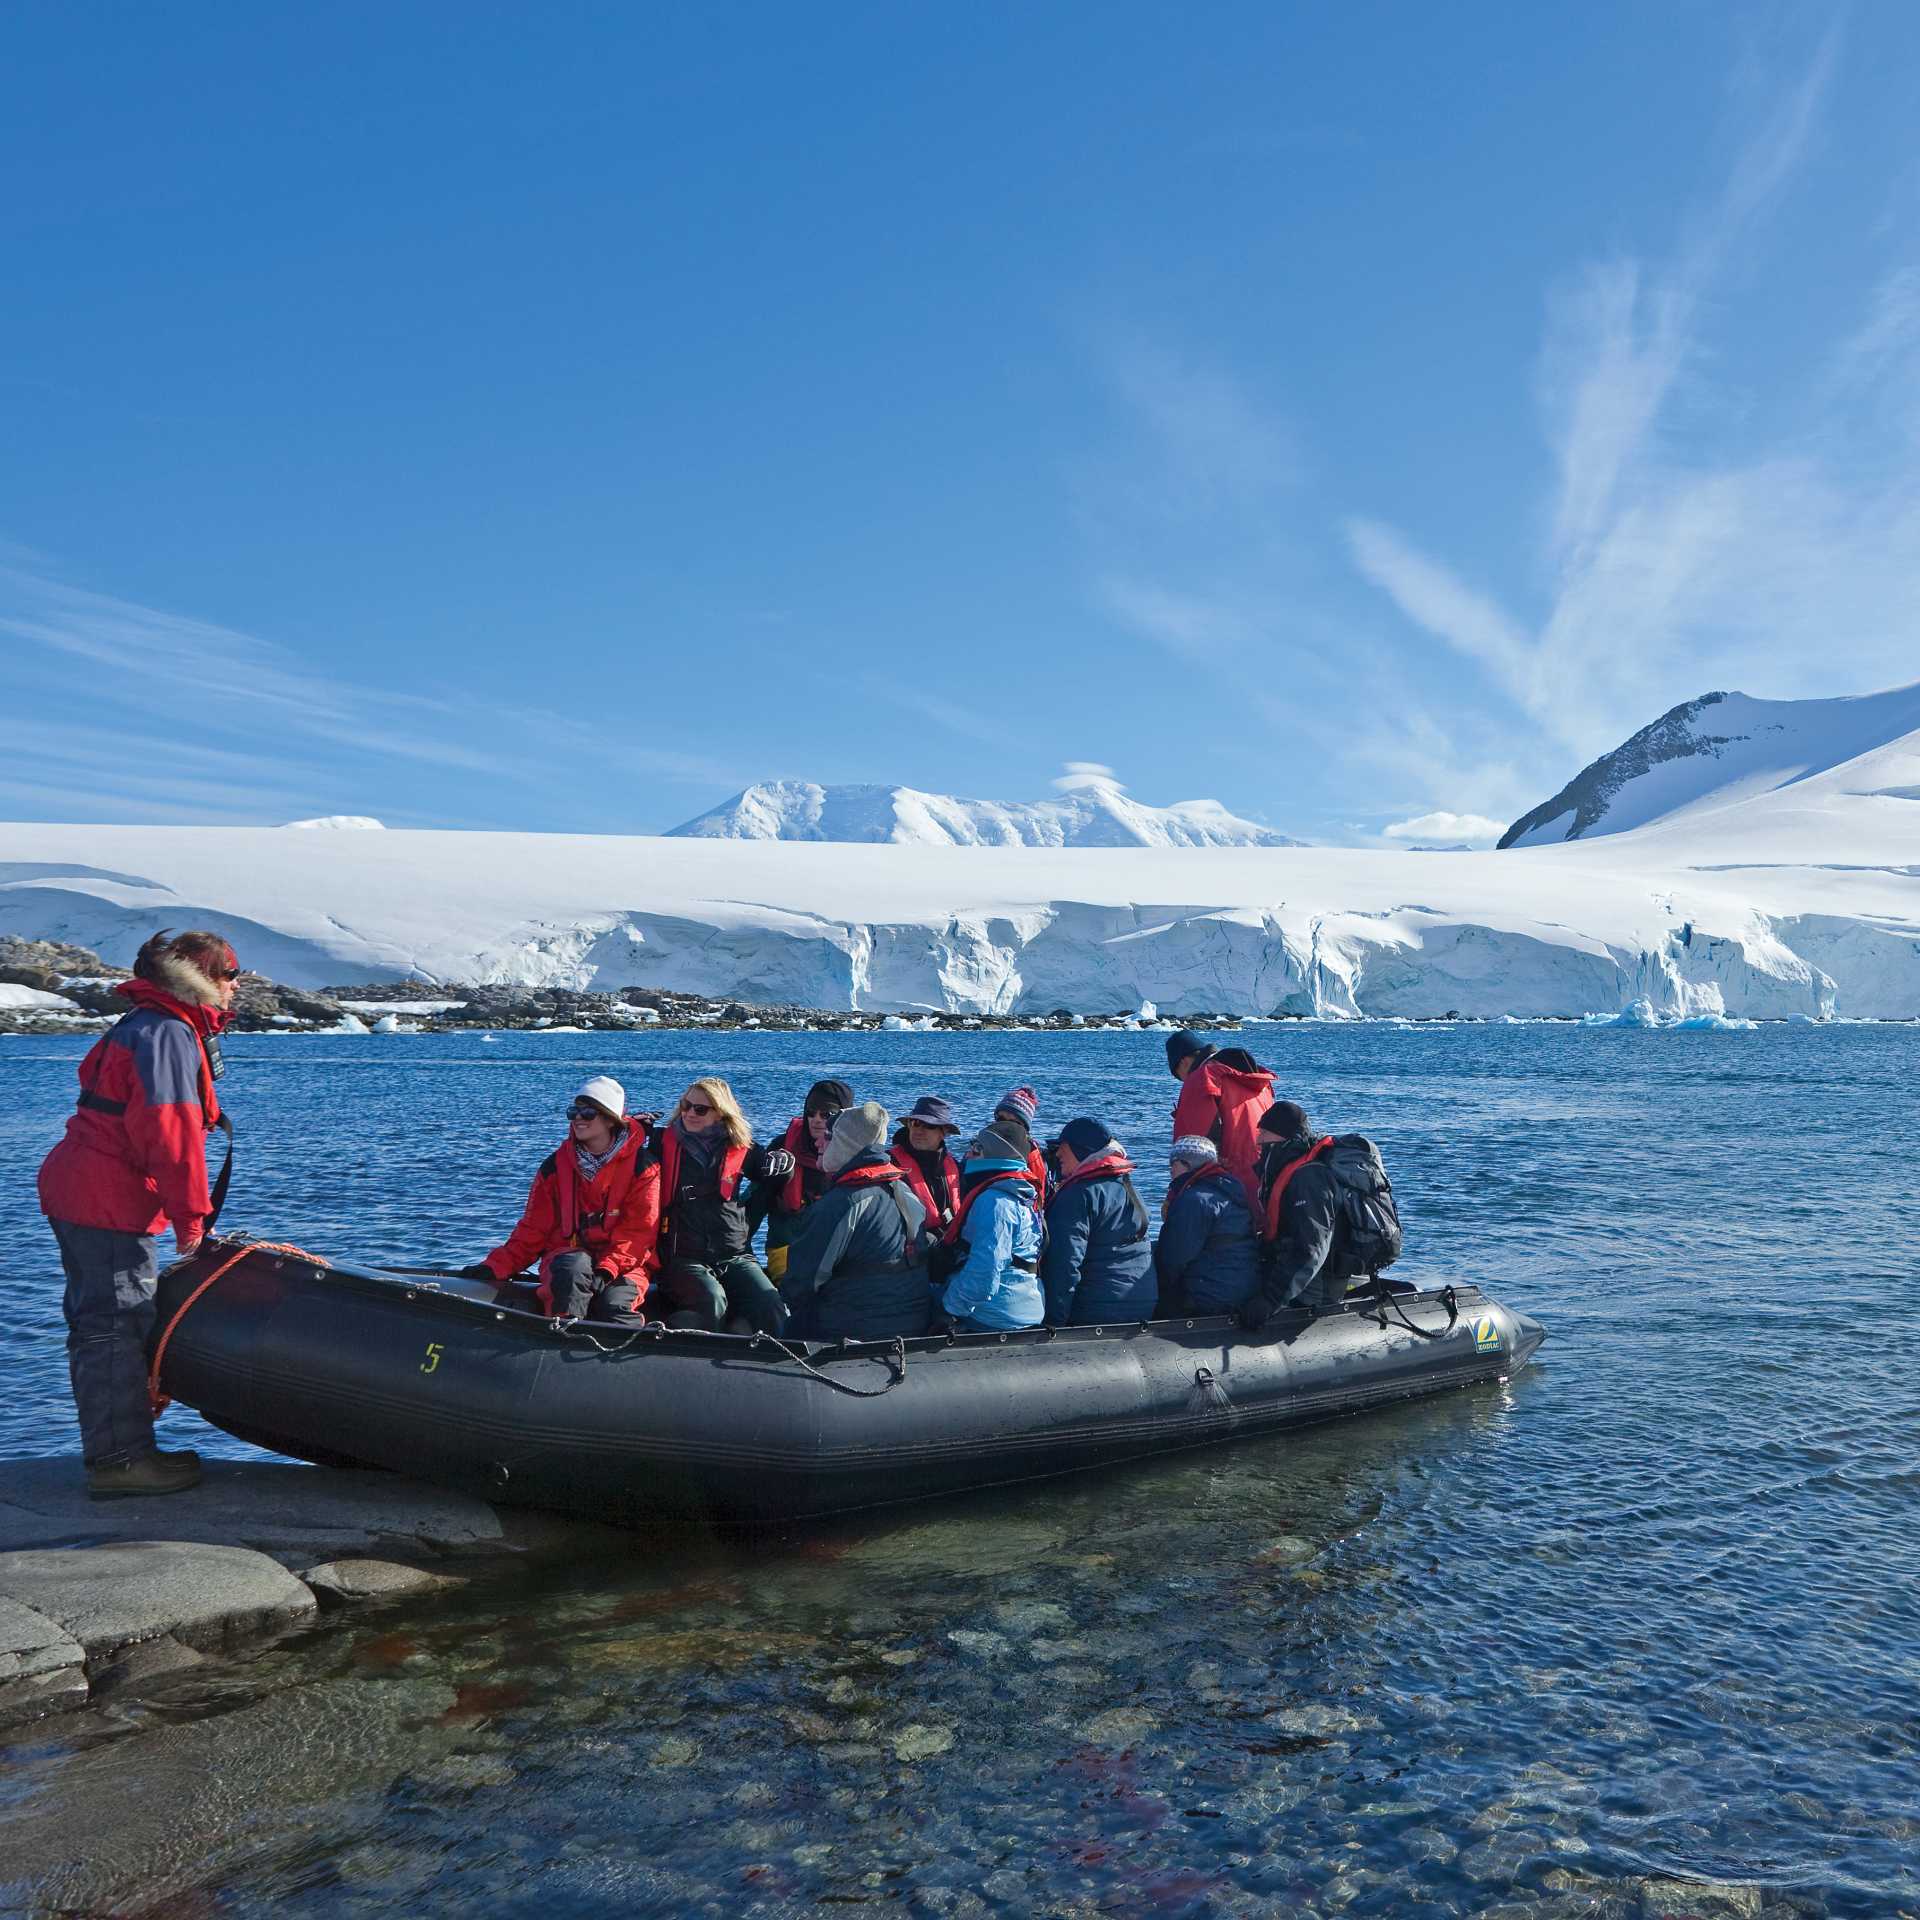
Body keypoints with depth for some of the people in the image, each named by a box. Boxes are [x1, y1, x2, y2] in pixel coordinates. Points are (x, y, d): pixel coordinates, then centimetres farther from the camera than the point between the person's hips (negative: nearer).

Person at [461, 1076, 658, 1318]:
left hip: (622, 1265, -2)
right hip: (567, 1251, 2)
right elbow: (534, 1228, 8)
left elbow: (638, 1229, -7)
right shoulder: (556, 1165, 8)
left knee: (615, 1306, -32)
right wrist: (497, 1266, -4)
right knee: (573, 1266, -34)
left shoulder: (641, 1165, -2)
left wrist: (607, 1270, -22)